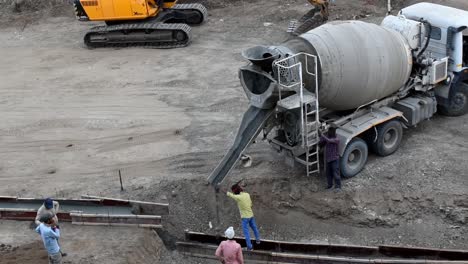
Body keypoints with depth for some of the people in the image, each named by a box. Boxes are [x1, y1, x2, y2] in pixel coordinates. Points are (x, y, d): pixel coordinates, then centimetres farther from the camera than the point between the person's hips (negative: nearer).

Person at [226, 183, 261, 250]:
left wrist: (228, 193, 19)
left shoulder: (238, 197, -21)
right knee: (254, 228, 25)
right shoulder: (247, 194, -3)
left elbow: (229, 194, -2)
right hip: (251, 215, 7)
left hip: (245, 217, -7)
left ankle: (249, 246, 4)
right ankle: (257, 240, 43)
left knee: (246, 232, 2)